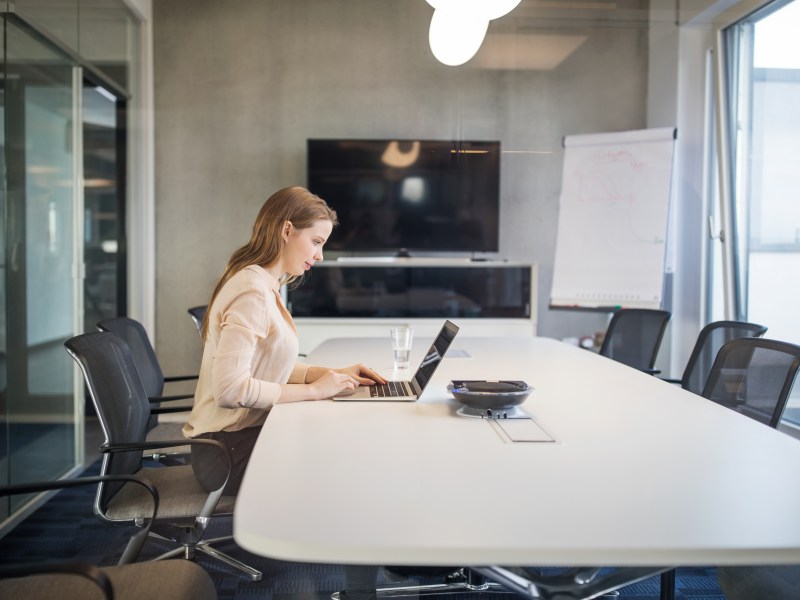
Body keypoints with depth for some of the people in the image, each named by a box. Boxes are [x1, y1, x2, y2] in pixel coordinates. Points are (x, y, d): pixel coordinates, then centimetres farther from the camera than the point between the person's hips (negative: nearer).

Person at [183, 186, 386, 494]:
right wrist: (313, 390, -19)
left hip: (242, 433, 9)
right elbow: (230, 388, -27)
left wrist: (330, 373, 3)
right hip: (229, 449, -9)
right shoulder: (253, 292, -20)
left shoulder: (264, 285, 10)